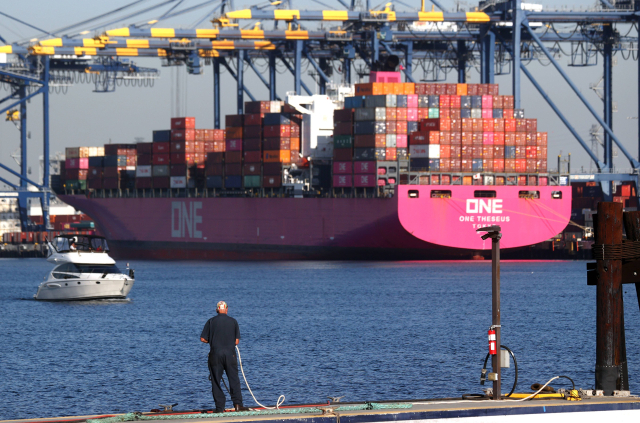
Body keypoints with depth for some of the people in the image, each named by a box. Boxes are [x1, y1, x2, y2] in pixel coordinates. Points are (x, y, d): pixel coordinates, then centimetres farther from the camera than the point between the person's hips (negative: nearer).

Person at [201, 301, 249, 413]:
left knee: (216, 381, 4)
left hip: (215, 355, 0)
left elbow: (203, 339, 1)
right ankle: (237, 404, -6)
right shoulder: (233, 321, 4)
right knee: (234, 380, 4)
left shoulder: (211, 322, 2)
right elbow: (237, 341, 3)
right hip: (230, 353, 0)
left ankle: (220, 407, 0)